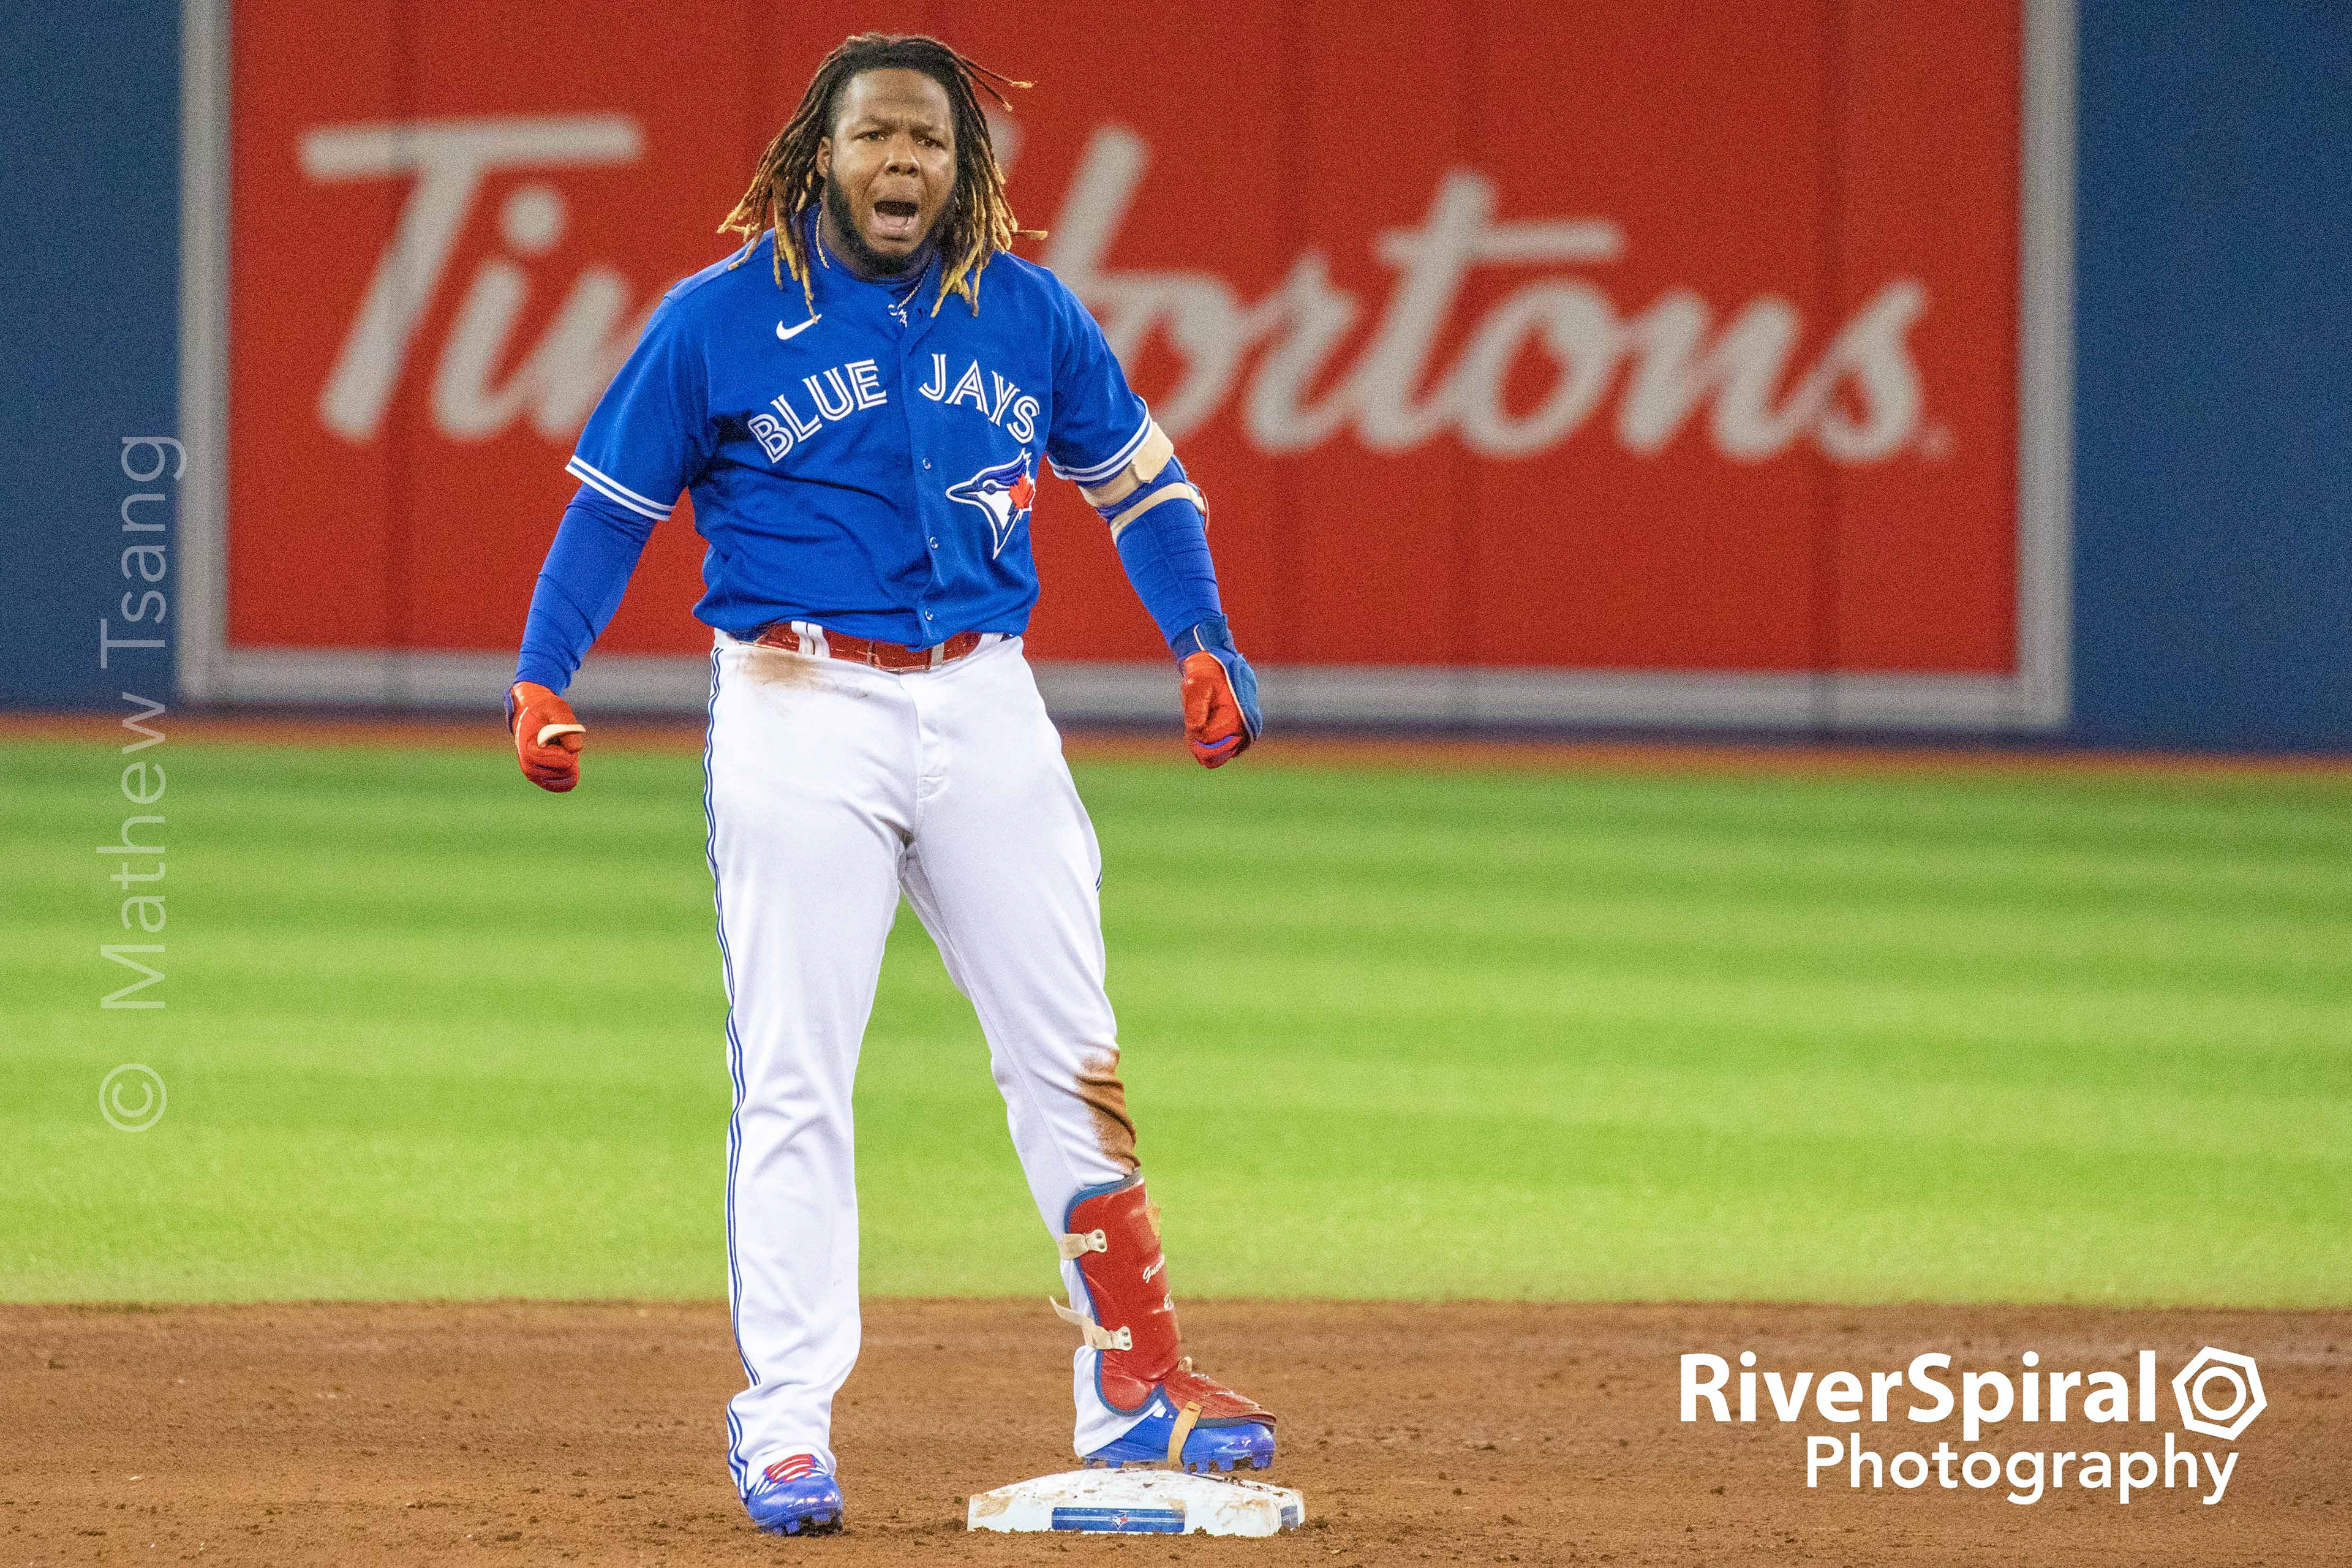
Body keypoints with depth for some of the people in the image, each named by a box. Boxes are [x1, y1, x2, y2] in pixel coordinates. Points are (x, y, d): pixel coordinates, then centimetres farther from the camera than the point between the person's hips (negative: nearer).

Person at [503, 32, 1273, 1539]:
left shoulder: (1026, 314, 6)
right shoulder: (718, 319, -3)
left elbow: (1136, 474, 16)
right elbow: (613, 502, 2)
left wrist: (1204, 643, 5)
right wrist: (543, 681, -9)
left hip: (984, 707, 3)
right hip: (800, 719, -3)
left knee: (1073, 1058, 4)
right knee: (794, 1080, -5)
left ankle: (1137, 1386, 10)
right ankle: (786, 1423, -1)